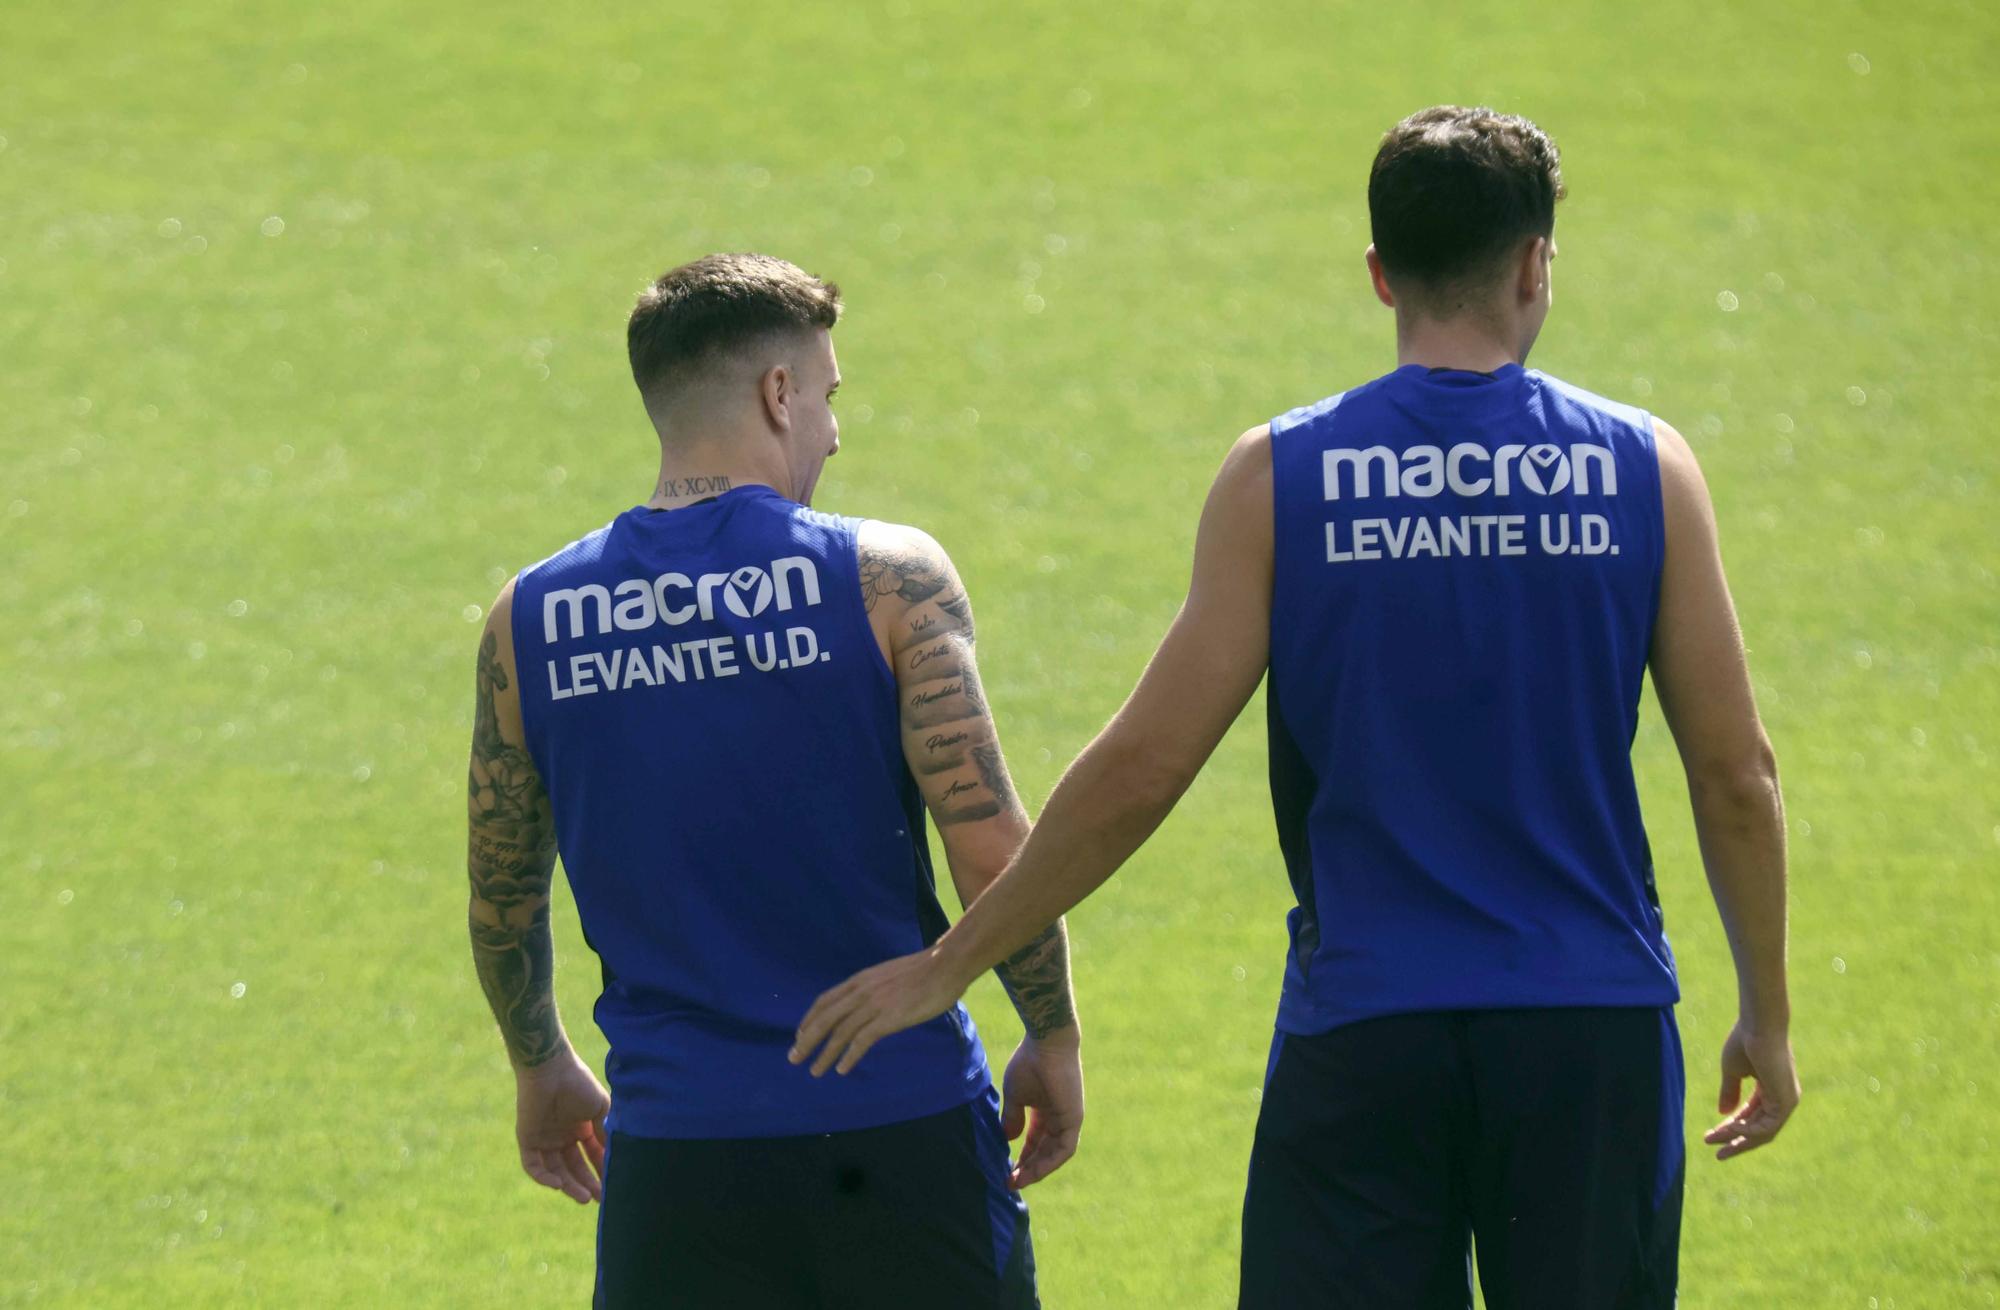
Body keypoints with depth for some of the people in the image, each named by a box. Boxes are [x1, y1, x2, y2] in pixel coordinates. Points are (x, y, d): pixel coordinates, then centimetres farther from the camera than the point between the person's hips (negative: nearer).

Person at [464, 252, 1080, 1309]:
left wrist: (540, 1067, 29)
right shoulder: (886, 579, -6)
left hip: (676, 1152, 2)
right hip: (903, 1126, -2)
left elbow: (501, 902, 13)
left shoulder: (528, 621, 3)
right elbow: (993, 853, -10)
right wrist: (1054, 1038, 4)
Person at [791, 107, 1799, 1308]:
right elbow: (1735, 775, 2)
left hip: (1360, 1030, -1)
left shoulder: (1280, 477, -2)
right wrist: (1767, 1013, 16)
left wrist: (950, 965, 5)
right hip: (1594, 1027, 1)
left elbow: (1143, 768, -5)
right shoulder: (1643, 467, 0)